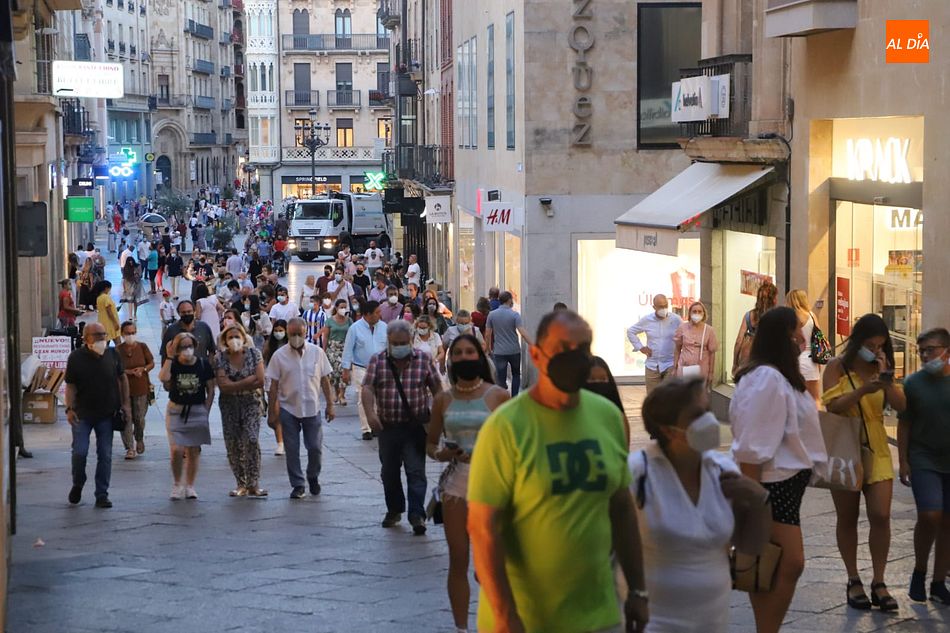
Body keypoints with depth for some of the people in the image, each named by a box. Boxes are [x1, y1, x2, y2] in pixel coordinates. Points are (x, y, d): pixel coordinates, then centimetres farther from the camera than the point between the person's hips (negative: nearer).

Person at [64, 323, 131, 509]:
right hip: (82, 414, -2)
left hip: (107, 414, 2)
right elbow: (70, 385, -5)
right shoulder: (76, 358, -7)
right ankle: (77, 485, 20)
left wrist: (125, 404, 6)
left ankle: (102, 494, 10)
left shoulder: (112, 355, 0)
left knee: (105, 455, 3)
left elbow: (122, 378, 11)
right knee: (79, 452, -6)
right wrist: (69, 408, -16)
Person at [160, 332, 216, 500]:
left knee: (193, 451, 3)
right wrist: (169, 357, -22)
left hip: (197, 412, 1)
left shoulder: (203, 364, -3)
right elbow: (163, 378, -25)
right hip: (176, 409, -1)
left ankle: (189, 486, 15)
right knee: (176, 450, -10)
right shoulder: (173, 364, -4)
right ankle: (177, 484, 8)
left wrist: (205, 411, -3)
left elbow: (210, 390, 3)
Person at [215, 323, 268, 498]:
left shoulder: (253, 353, -1)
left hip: (251, 403, -1)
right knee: (233, 444, 1)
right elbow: (223, 385, -13)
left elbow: (260, 381, -9)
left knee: (251, 440, -15)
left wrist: (235, 385, -10)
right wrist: (249, 380, -12)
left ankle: (253, 484, -12)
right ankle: (241, 484, 10)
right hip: (229, 405, 2)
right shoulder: (220, 358, -2)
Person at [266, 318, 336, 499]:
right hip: (288, 409, -1)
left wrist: (330, 405, 4)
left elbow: (324, 380, 6)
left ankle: (313, 477, 27)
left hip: (312, 408, 1)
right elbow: (274, 386, -1)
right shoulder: (279, 355, -4)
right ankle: (298, 485, 13)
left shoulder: (317, 353, -1)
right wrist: (272, 412, -3)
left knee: (315, 448, 2)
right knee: (292, 450, 2)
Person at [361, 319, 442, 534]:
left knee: (416, 471, -10)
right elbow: (368, 388, -8)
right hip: (387, 427, 2)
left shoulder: (423, 359, 1)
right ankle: (394, 510, 30)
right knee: (389, 472, 13)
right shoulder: (377, 361, 2)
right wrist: (370, 413, -24)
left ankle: (417, 514, -12)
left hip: (415, 427, -2)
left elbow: (436, 388, 6)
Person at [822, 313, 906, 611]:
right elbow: (832, 406, -16)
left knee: (881, 516, -8)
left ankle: (879, 583, 1)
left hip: (876, 450, 2)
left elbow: (901, 406, -4)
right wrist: (862, 390, -28)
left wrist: (885, 376, -15)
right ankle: (854, 581, 18)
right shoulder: (837, 368, -4)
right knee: (848, 518, 7)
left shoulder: (881, 368, 6)